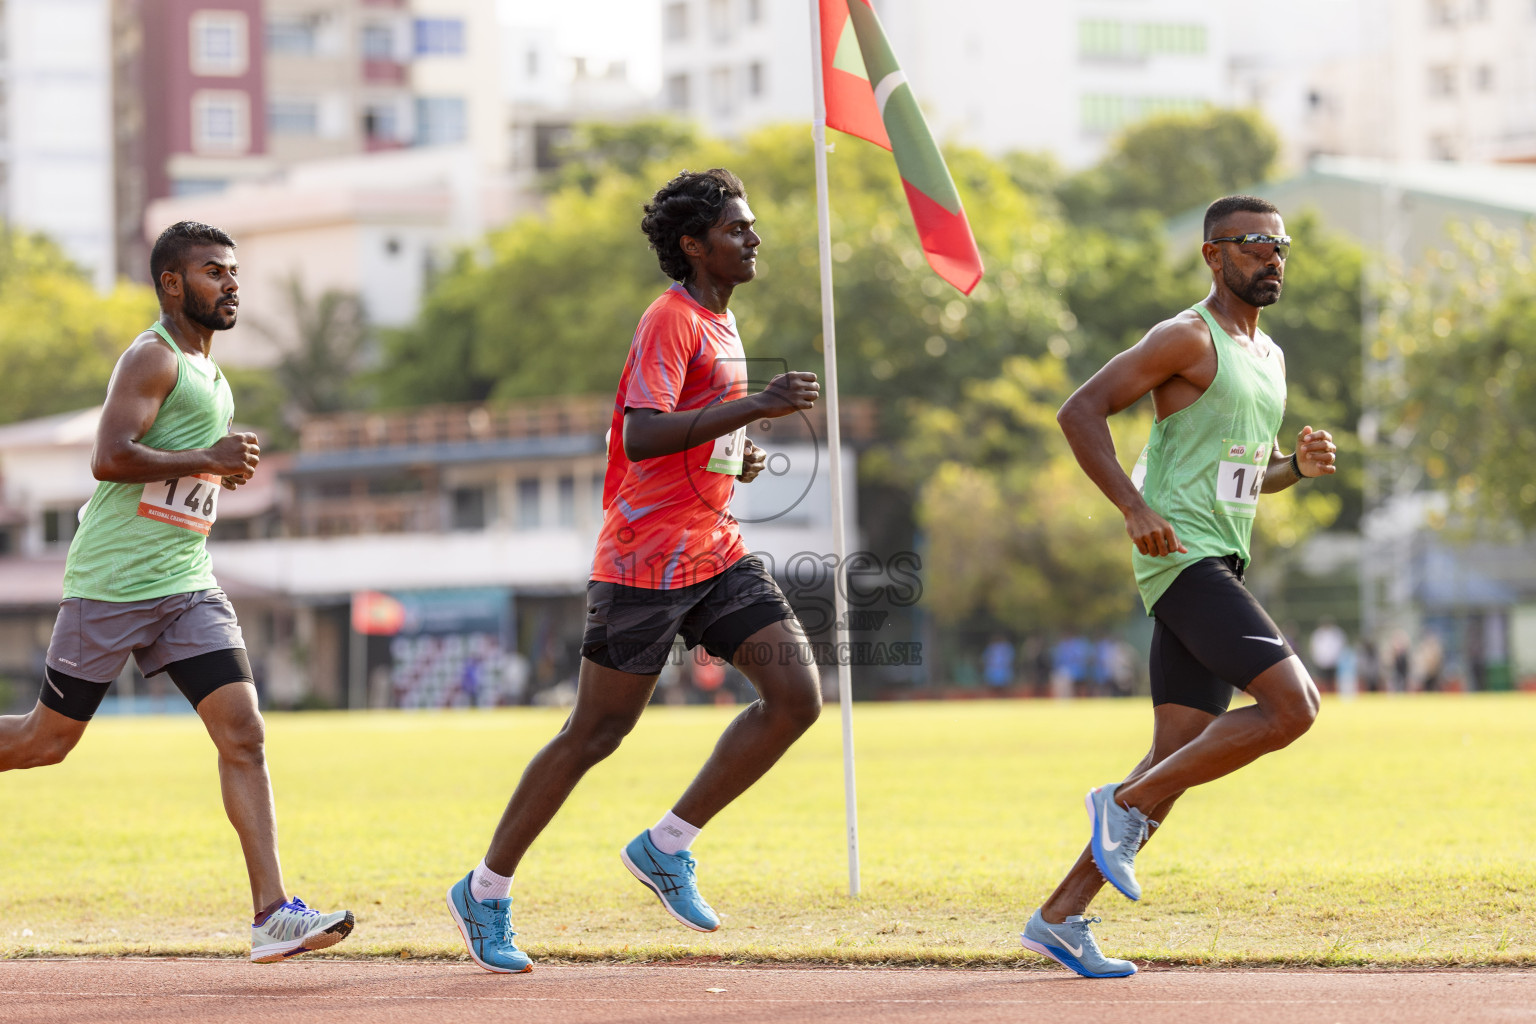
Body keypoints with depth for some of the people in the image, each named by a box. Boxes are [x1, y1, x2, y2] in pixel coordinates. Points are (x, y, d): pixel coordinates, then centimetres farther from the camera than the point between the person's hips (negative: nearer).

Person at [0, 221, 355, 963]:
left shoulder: (209, 374, 19)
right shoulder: (152, 358, -9)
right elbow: (108, 458, -22)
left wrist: (225, 470, 14)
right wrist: (207, 460, -19)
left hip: (186, 587, 7)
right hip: (111, 584, -7)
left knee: (244, 734, -7)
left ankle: (272, 915, -13)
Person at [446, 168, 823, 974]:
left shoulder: (720, 323, 16)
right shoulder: (670, 320, -13)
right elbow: (642, 437, -27)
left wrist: (737, 456, 10)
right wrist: (755, 407, -29)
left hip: (714, 552, 8)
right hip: (648, 558, -8)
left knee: (796, 696, -5)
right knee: (594, 734, -2)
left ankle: (667, 845, 5)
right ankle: (486, 891, 11)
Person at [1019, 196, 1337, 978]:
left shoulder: (1270, 357, 20)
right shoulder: (1189, 339, -7)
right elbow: (1080, 411, -13)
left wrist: (1299, 466, 8)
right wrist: (1135, 507, -22)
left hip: (1221, 565, 9)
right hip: (1183, 556, -9)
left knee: (1179, 757, 5)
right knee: (1292, 705, -19)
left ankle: (1059, 916, 8)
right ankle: (1124, 803, -9)